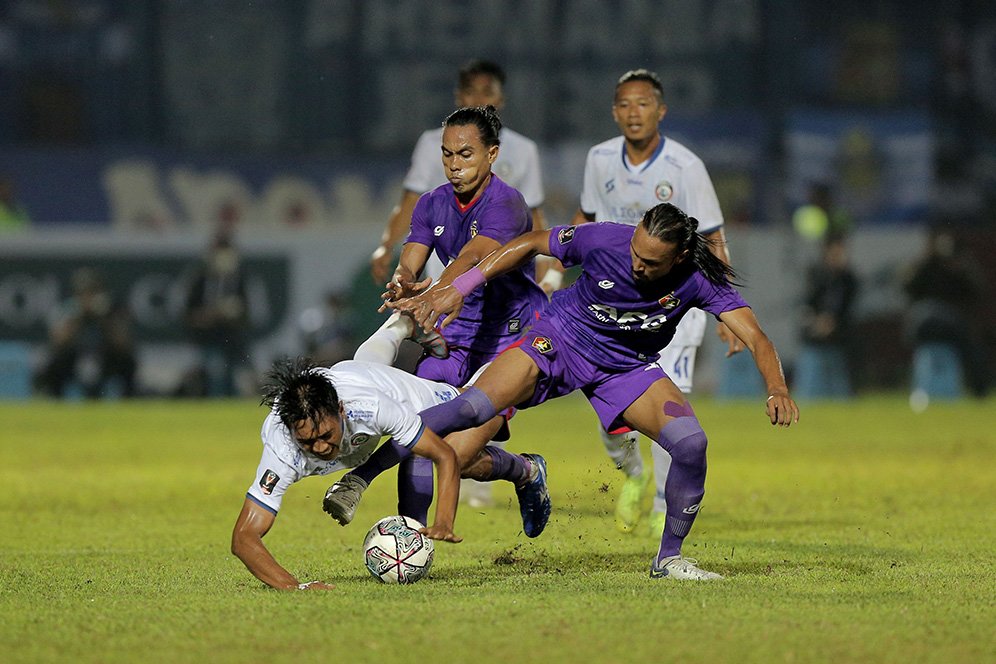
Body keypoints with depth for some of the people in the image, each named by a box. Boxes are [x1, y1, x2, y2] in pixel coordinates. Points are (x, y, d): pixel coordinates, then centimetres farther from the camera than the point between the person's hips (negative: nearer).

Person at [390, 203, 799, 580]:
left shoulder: (700, 279, -23)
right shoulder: (603, 240, -24)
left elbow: (755, 338, -27)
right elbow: (531, 244, -8)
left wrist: (777, 390, -48)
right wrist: (459, 287, -10)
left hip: (627, 368, 1)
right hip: (559, 340, -1)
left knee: (690, 442, -20)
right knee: (472, 409, -27)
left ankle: (669, 559, 0)